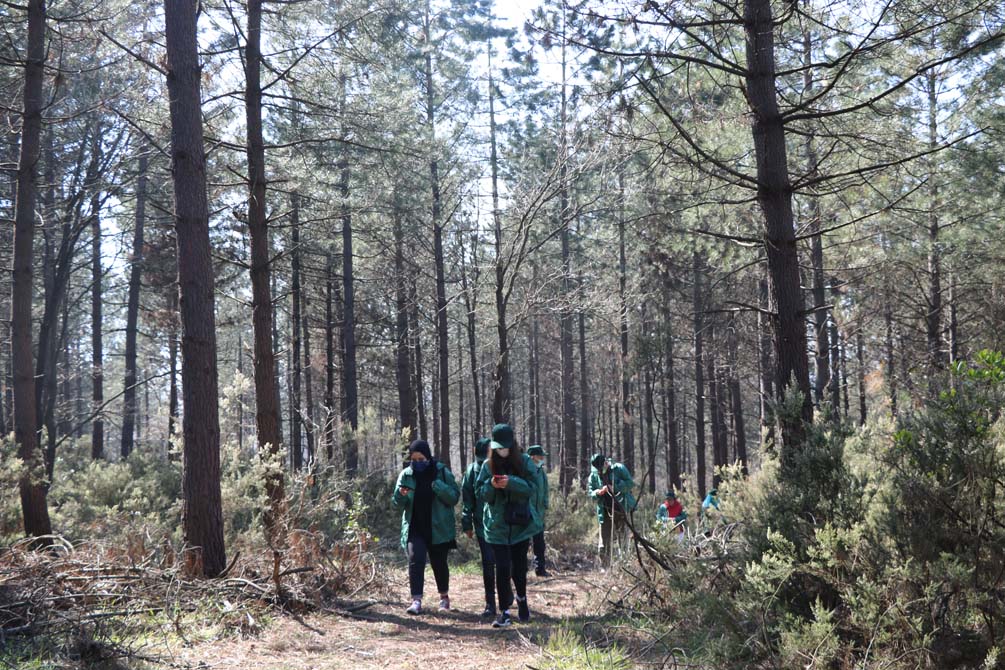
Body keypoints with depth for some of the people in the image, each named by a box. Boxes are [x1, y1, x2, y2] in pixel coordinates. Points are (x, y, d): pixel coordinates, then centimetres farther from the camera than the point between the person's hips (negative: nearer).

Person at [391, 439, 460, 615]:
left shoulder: (442, 472, -6)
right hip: (414, 528, 1)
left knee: (439, 563, 10)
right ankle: (416, 601, -19)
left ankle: (444, 596, 32)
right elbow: (397, 504, 2)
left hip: (438, 528, -1)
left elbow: (455, 497, -9)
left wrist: (437, 486, -25)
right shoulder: (406, 475, 1)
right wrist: (400, 495, -21)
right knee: (415, 560, -16)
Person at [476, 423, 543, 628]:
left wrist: (511, 482, -24)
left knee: (519, 566, 10)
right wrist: (491, 485, -19)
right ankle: (504, 612, 0)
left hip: (521, 524, 0)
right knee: (502, 568, -6)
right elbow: (482, 494, 2)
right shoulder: (488, 465, 2)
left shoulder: (524, 462, -2)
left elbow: (531, 488, -9)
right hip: (498, 524, 0)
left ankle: (521, 598, 38)